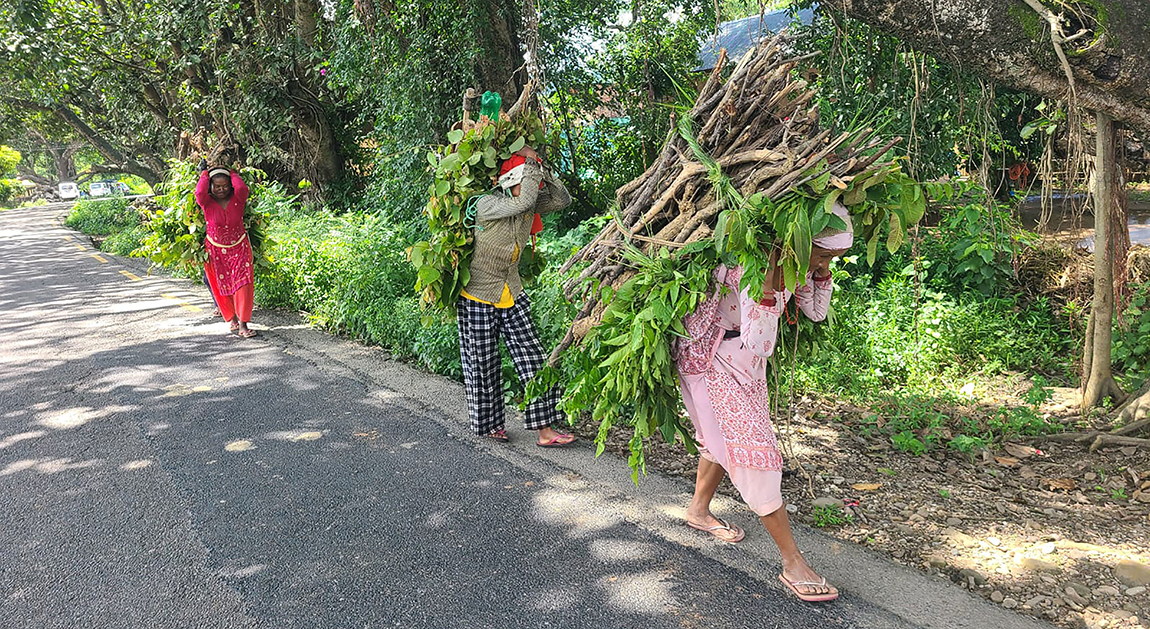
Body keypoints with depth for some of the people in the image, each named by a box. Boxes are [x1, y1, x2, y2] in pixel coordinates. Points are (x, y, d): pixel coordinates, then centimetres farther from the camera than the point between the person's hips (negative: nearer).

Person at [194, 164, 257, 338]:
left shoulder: (237, 199, -7)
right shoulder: (207, 202, -8)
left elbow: (242, 187, -29)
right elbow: (200, 192, -30)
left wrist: (233, 173, -9)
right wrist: (204, 173, -13)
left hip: (239, 248, -1)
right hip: (215, 251, 1)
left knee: (242, 284, -11)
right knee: (222, 287, 4)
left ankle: (243, 325, -14)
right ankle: (233, 321, 16)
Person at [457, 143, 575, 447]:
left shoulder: (530, 205, -1)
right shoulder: (487, 205, -21)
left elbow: (563, 200, -2)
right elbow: (524, 202, -34)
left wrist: (543, 171, -12)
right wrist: (531, 161, -23)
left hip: (512, 295, 6)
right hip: (478, 299, -5)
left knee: (532, 358, -1)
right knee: (483, 366, 6)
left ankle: (545, 430, 3)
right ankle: (489, 425, 26)